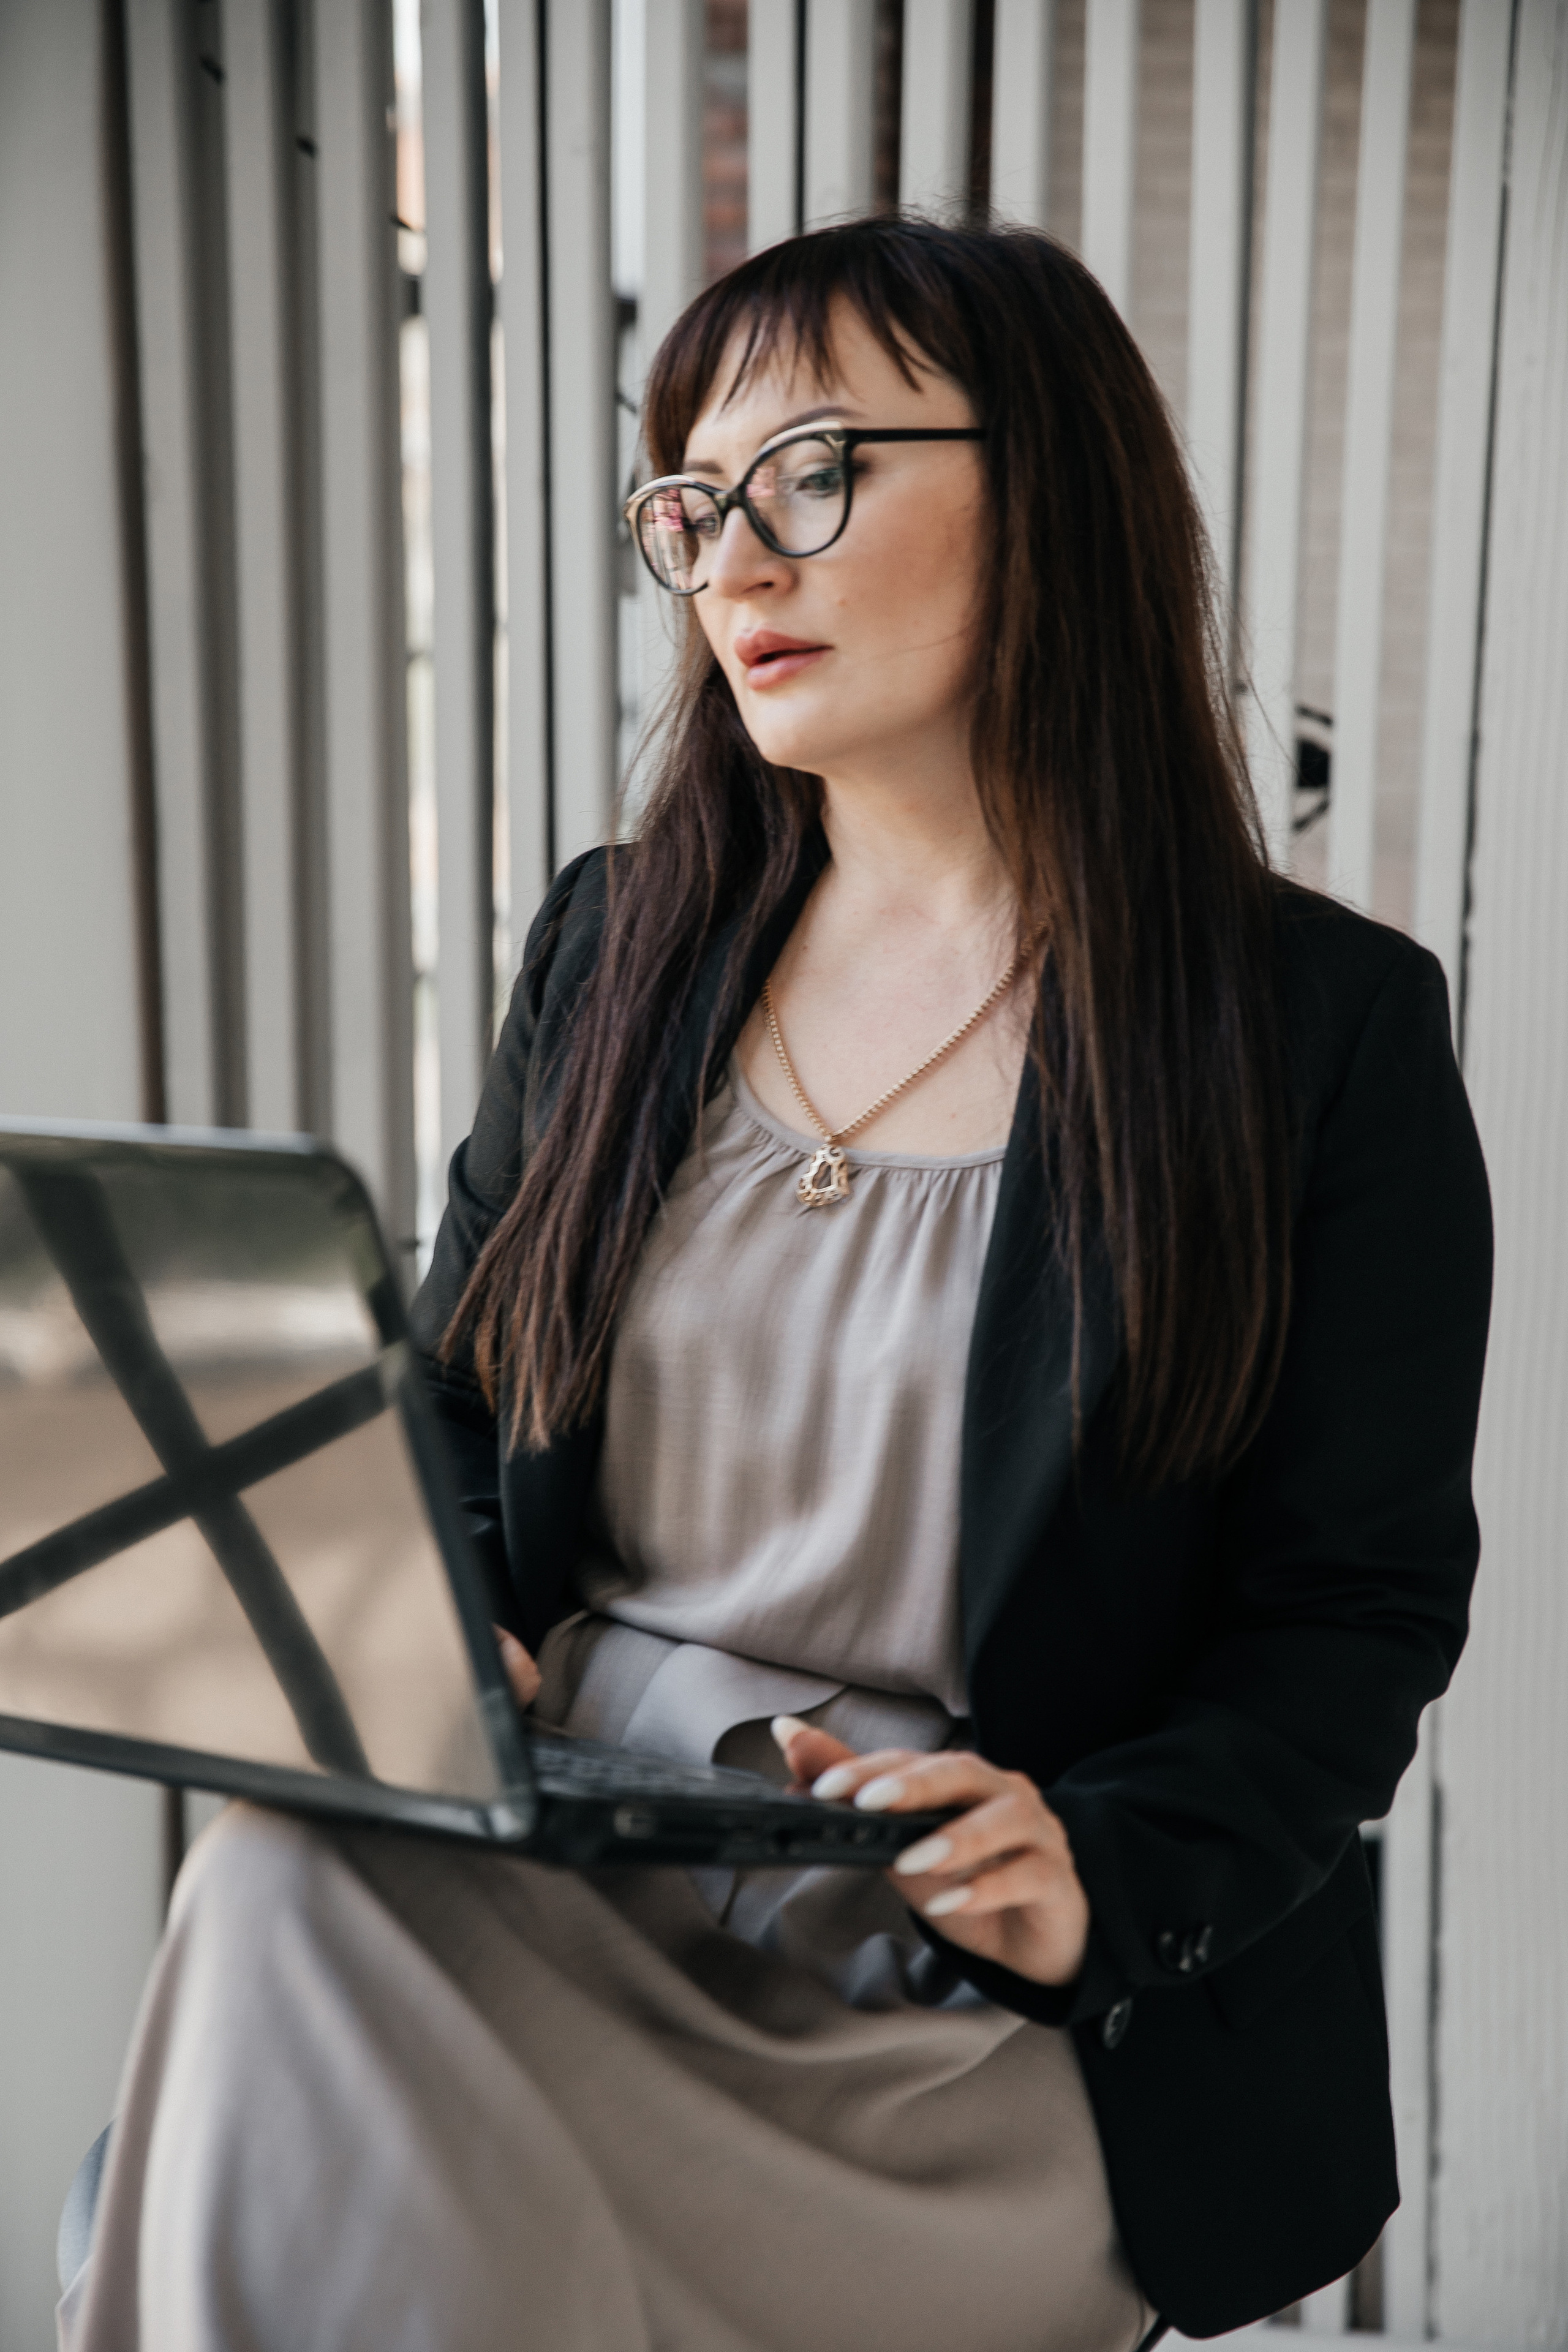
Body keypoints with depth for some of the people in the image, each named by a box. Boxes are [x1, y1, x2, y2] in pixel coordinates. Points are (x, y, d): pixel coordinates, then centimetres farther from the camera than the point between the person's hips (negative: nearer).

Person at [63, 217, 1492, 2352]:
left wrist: (1099, 1878, -19)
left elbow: (1358, 1613, -2)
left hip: (975, 2022, -3)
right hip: (543, 1881, 4)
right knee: (280, 1886, -29)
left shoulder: (1327, 1025, -3)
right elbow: (453, 1418, 15)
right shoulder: (614, 939, 10)